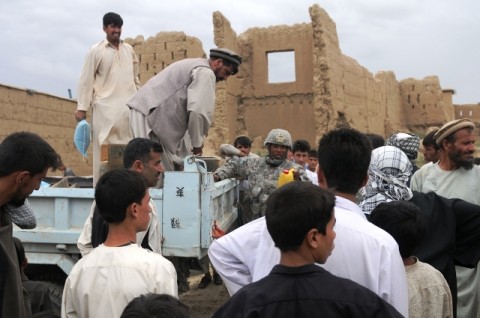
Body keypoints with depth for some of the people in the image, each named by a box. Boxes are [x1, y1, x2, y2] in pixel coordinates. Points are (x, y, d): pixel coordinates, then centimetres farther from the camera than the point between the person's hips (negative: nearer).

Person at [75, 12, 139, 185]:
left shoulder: (129, 49, 13)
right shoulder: (96, 51, 0)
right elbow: (85, 80, -2)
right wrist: (82, 107, -6)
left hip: (129, 107, 4)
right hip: (105, 107, -4)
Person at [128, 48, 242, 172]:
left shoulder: (194, 65, 22)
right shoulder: (205, 73, -10)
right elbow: (199, 110, -21)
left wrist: (196, 141, 18)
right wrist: (197, 143, -9)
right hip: (151, 116, -10)